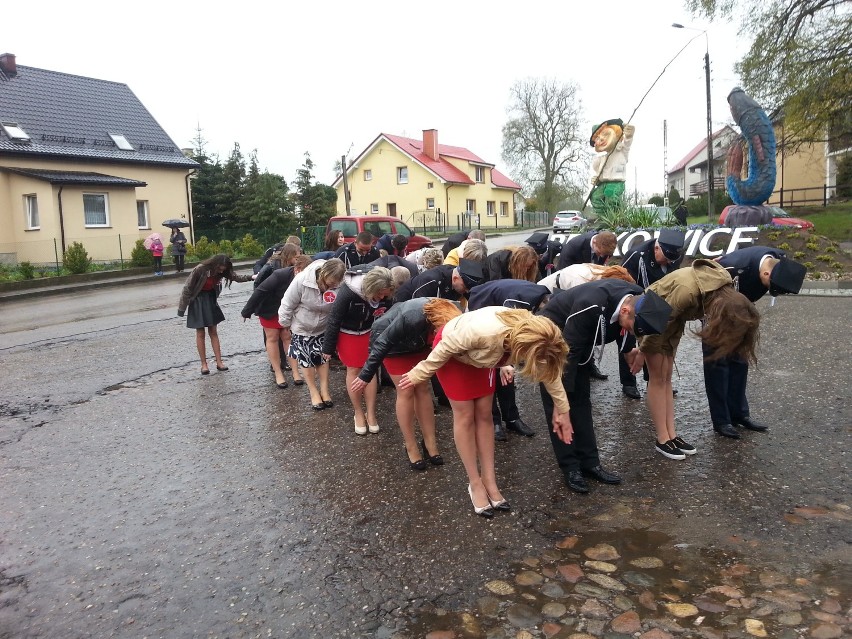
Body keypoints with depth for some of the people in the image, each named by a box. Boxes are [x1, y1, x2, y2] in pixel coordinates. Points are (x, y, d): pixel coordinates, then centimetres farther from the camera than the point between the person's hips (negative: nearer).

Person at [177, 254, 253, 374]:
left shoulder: (220, 271, -10)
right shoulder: (200, 270, -26)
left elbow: (236, 277, -8)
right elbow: (187, 288, -19)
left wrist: (251, 277, -26)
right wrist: (182, 308, -13)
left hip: (211, 300, 5)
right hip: (198, 301, -5)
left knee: (213, 332, 8)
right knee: (200, 333, 2)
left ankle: (219, 362, 11)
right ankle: (204, 364, 10)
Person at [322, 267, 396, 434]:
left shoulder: (386, 296, -23)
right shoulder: (348, 293, -34)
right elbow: (334, 320, -22)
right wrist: (328, 348, -13)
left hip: (368, 333, 3)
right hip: (347, 333, -3)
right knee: (353, 370, 3)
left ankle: (371, 414, 13)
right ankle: (359, 413, 18)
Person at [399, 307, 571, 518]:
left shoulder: (533, 338, -25)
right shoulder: (485, 332, -45)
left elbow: (550, 371, -6)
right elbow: (446, 347, -28)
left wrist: (563, 410, 3)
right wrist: (420, 374, -14)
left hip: (478, 353, 5)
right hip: (451, 352, -5)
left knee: (484, 414, 5)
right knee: (465, 416, -1)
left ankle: (489, 481, 15)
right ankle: (475, 484, 10)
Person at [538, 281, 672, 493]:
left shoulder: (638, 299, -18)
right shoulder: (591, 305, -40)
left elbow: (621, 329, 7)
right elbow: (568, 351, -32)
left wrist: (629, 350, -7)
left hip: (580, 339, 7)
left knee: (582, 401, 7)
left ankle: (590, 463, 12)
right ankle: (570, 467, 0)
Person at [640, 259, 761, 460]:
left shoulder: (726, 291, -18)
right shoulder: (686, 291, -41)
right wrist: (643, 352, -15)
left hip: (673, 316, 7)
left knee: (667, 377, 8)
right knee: (658, 378, -5)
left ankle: (671, 434, 11)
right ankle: (662, 440, 1)